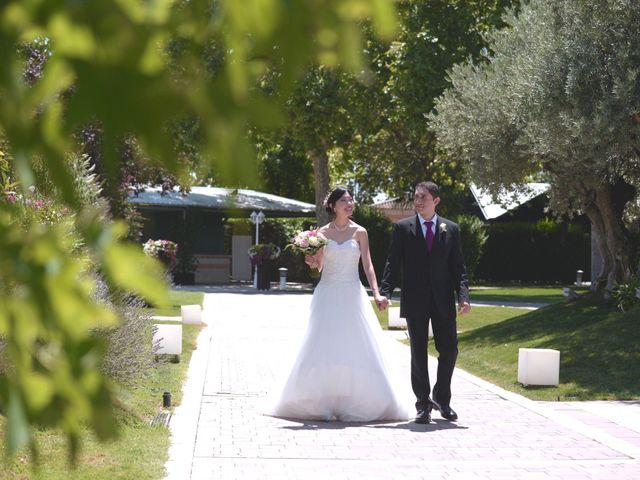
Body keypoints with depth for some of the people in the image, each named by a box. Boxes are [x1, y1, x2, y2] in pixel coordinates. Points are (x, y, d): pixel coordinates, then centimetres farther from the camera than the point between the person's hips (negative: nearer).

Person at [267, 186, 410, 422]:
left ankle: (355, 404, 5)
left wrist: (376, 293, -11)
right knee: (324, 349, -3)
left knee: (355, 348, -4)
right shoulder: (323, 233, 6)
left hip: (352, 295, -1)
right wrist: (311, 261, -12)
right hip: (328, 294, 1)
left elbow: (367, 264, 0)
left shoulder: (359, 232, 3)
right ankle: (324, 404, 4)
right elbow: (318, 266, 11)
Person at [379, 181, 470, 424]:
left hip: (443, 302, 1)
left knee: (449, 350, 2)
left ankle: (442, 397, 22)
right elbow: (393, 263, 0)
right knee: (418, 353, 3)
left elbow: (458, 266, 6)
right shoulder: (403, 228, 3)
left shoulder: (451, 229, 7)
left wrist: (463, 295, -7)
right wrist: (385, 292, -13)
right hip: (415, 301, -1)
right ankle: (423, 404, 11)